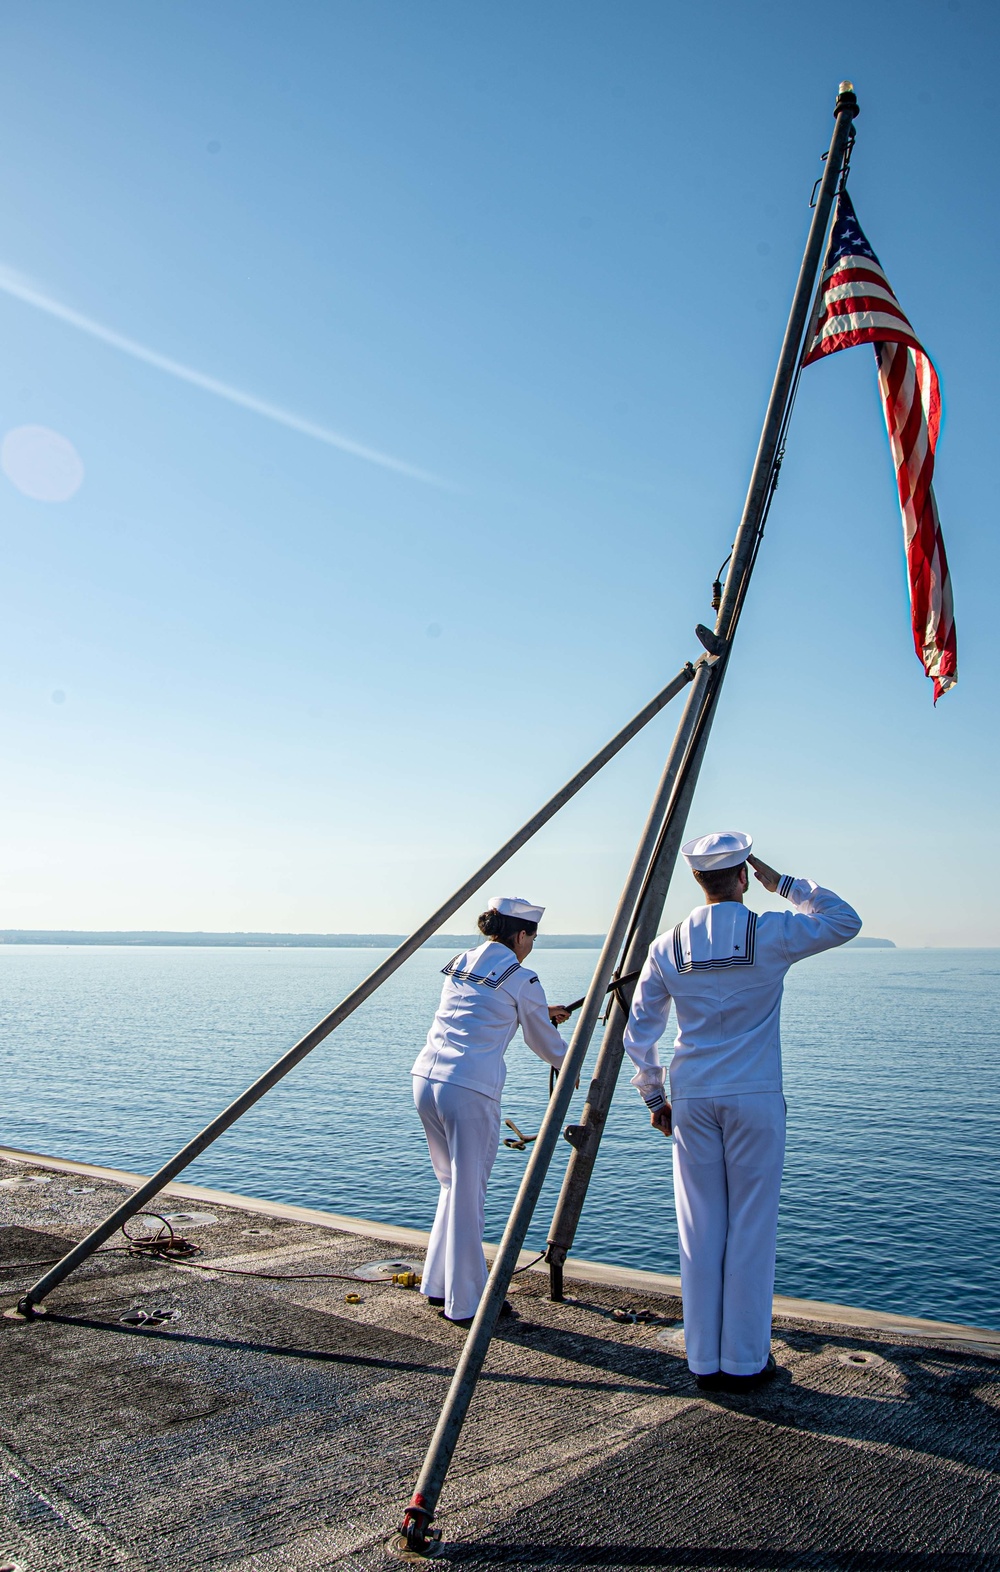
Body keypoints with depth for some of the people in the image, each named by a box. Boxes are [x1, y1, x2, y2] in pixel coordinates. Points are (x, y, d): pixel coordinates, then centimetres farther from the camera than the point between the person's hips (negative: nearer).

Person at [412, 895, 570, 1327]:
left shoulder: (459, 964, 16)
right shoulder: (522, 979, -3)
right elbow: (544, 1041, 10)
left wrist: (543, 1013, 40)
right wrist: (568, 1066, 31)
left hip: (425, 1078, 7)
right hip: (471, 1090, -7)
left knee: (453, 1186, 22)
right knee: (468, 1195, 4)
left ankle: (438, 1285, 31)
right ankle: (465, 1303, 15)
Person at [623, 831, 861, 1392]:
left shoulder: (668, 948, 0)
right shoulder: (770, 935, -8)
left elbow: (638, 1034, 4)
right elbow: (846, 921, 8)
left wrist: (654, 1097, 16)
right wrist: (786, 884, 8)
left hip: (692, 1099, 3)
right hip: (755, 1098, -3)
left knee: (701, 1231, 11)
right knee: (751, 1230, 7)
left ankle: (705, 1360, 20)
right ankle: (745, 1361, 17)